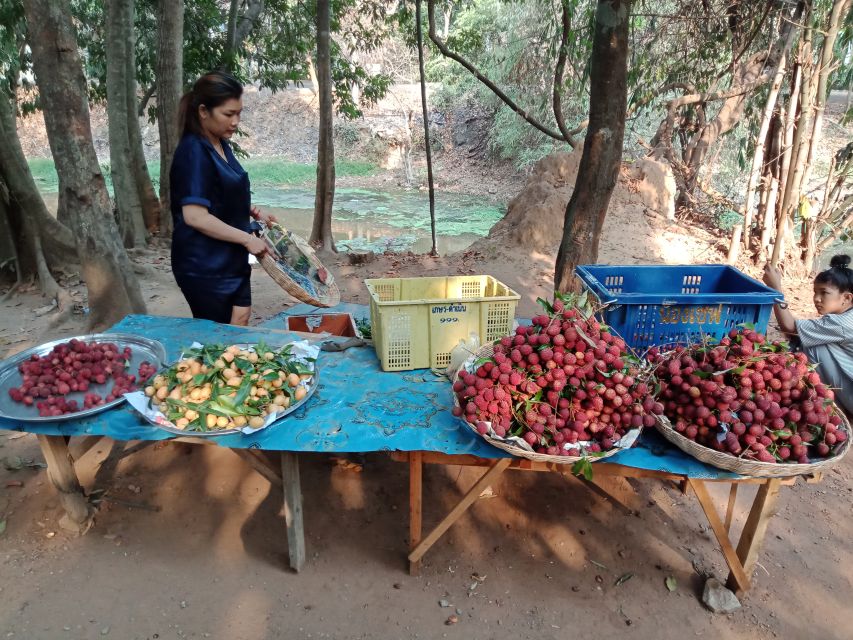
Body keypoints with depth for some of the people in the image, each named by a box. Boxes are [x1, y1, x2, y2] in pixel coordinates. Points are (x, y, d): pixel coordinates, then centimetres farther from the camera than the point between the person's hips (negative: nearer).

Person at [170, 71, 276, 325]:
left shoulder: (220, 145, 8)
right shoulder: (193, 152, -20)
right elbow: (195, 216, -27)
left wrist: (253, 212, 5)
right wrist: (247, 239, -22)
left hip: (230, 259, 9)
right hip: (203, 266, -9)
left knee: (240, 319, 14)